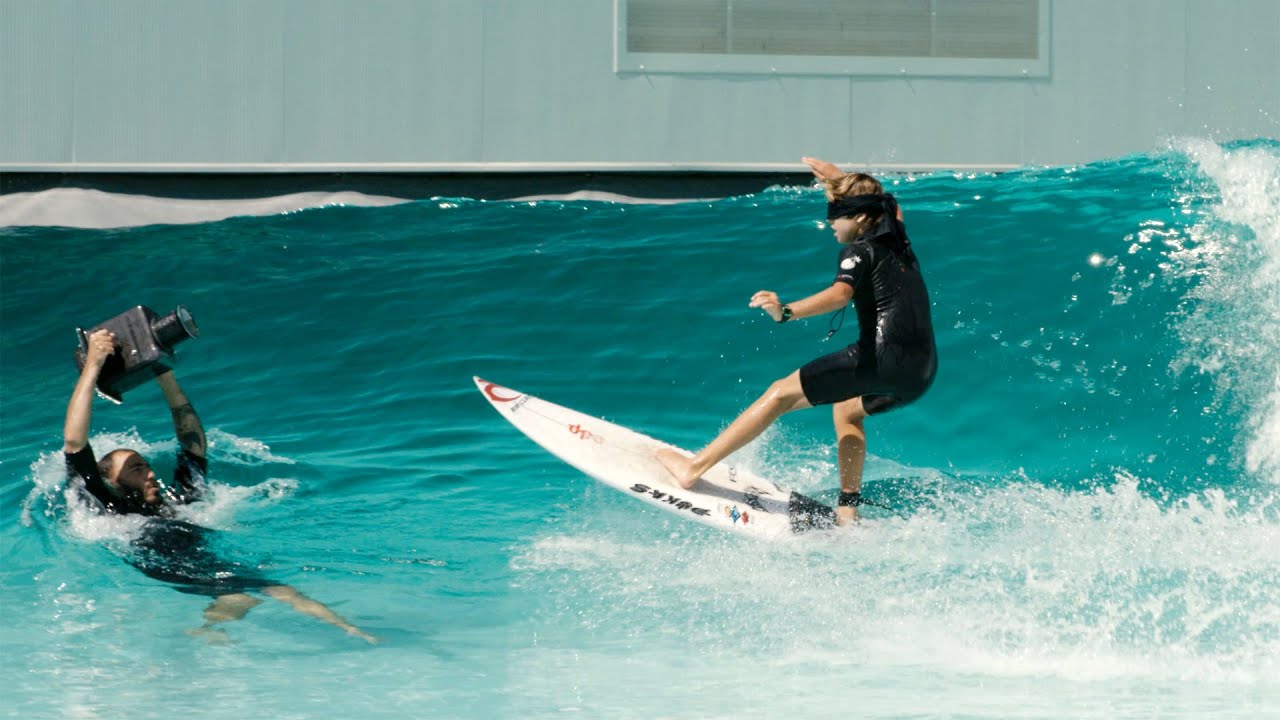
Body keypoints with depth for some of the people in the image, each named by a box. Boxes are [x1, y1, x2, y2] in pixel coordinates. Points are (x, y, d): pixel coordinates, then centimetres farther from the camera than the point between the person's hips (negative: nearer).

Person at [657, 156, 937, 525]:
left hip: (884, 354, -9)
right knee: (846, 410, 35)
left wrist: (785, 312, -39)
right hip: (923, 371, 9)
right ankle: (847, 511, 27)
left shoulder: (860, 251, -4)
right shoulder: (896, 238, 19)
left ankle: (694, 466, -3)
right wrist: (838, 178, 51)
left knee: (782, 394, -1)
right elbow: (878, 201, 43)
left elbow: (840, 294, -26)